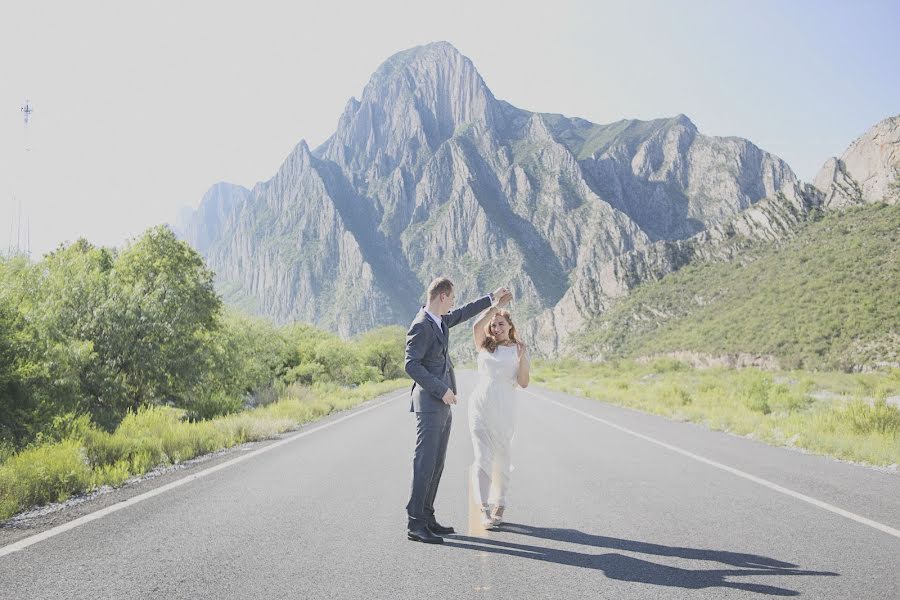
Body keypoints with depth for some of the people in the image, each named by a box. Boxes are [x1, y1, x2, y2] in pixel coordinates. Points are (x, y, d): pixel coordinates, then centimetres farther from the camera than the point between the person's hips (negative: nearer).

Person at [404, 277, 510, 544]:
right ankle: (415, 524, -4)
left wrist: (491, 298, 37)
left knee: (436, 464, 11)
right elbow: (412, 365, -20)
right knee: (425, 463, -8)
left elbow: (462, 314, 31)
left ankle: (426, 517, 16)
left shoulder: (440, 320, 12)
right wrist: (442, 390, -19)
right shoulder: (421, 326, -15)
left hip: (442, 405, 10)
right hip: (429, 404, -10)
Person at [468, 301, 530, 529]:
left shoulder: (519, 349, 7)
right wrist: (494, 305, -6)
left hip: (504, 410, -1)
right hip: (480, 406, 1)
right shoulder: (484, 346, 12)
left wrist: (522, 358, -12)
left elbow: (524, 383, 0)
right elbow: (476, 327, -9)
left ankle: (499, 507, 19)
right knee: (482, 458, -6)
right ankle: (484, 510, -7)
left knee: (501, 459, 7)